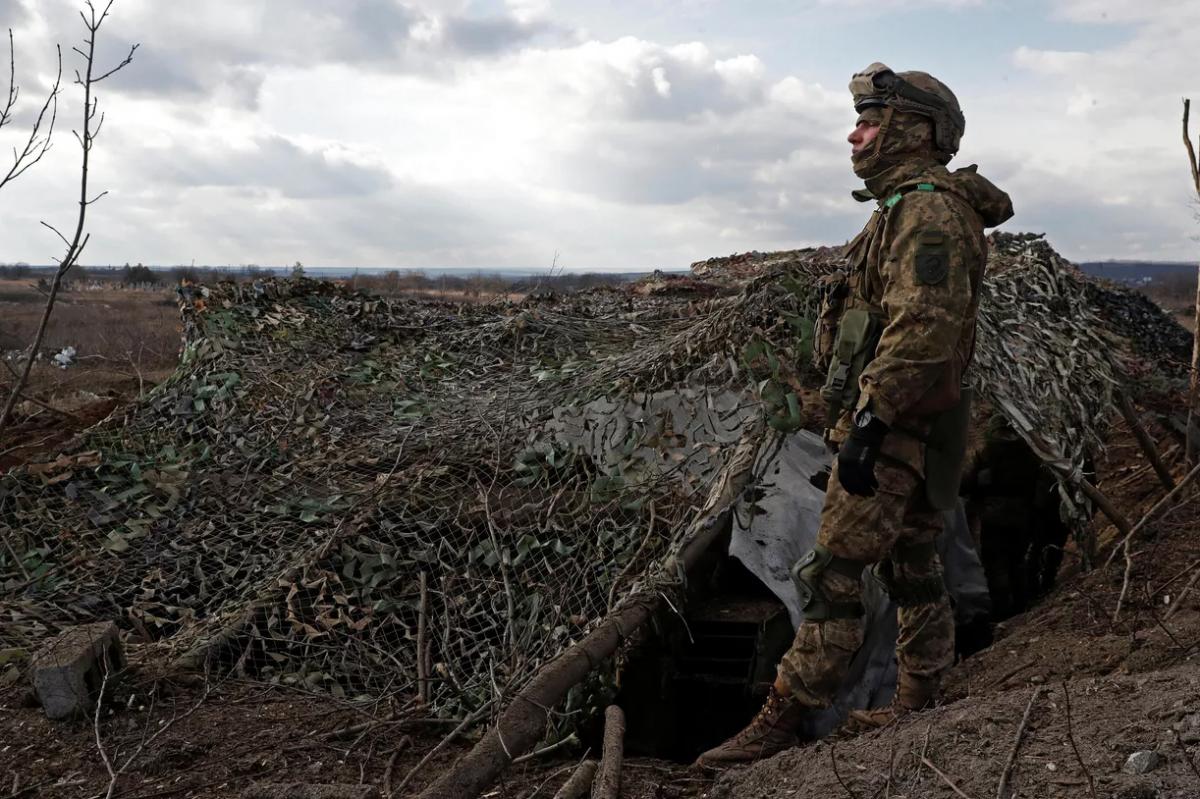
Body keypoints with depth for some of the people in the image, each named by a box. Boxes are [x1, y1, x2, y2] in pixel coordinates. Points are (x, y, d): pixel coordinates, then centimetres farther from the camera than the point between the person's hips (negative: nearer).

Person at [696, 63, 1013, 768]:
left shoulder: (928, 209, -15)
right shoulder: (908, 210, 19)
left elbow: (921, 331, -26)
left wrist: (869, 423, -26)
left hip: (892, 425, -11)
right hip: (905, 432, 11)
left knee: (836, 572, -8)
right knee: (911, 565, 15)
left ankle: (783, 721, -2)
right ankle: (918, 706, 26)